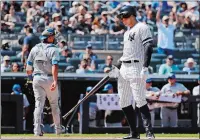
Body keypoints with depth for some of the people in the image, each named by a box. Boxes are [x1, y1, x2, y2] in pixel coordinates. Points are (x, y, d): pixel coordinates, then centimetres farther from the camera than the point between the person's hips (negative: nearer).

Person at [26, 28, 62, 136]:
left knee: (39, 104, 1)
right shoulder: (53, 49, -7)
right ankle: (58, 129, 21)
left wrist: (30, 77, 26)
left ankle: (37, 130, -13)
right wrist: (55, 81, -29)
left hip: (37, 78, 3)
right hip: (49, 79, -3)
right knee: (54, 104, 13)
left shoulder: (35, 49, 6)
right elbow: (54, 66, -21)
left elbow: (28, 67, 7)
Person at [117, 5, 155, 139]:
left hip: (136, 67, -9)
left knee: (140, 100, -15)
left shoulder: (142, 27, -7)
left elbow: (149, 47, -16)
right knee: (124, 102, 7)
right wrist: (116, 67, 23)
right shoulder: (127, 31, 21)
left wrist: (145, 67, -24)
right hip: (124, 68, 10)